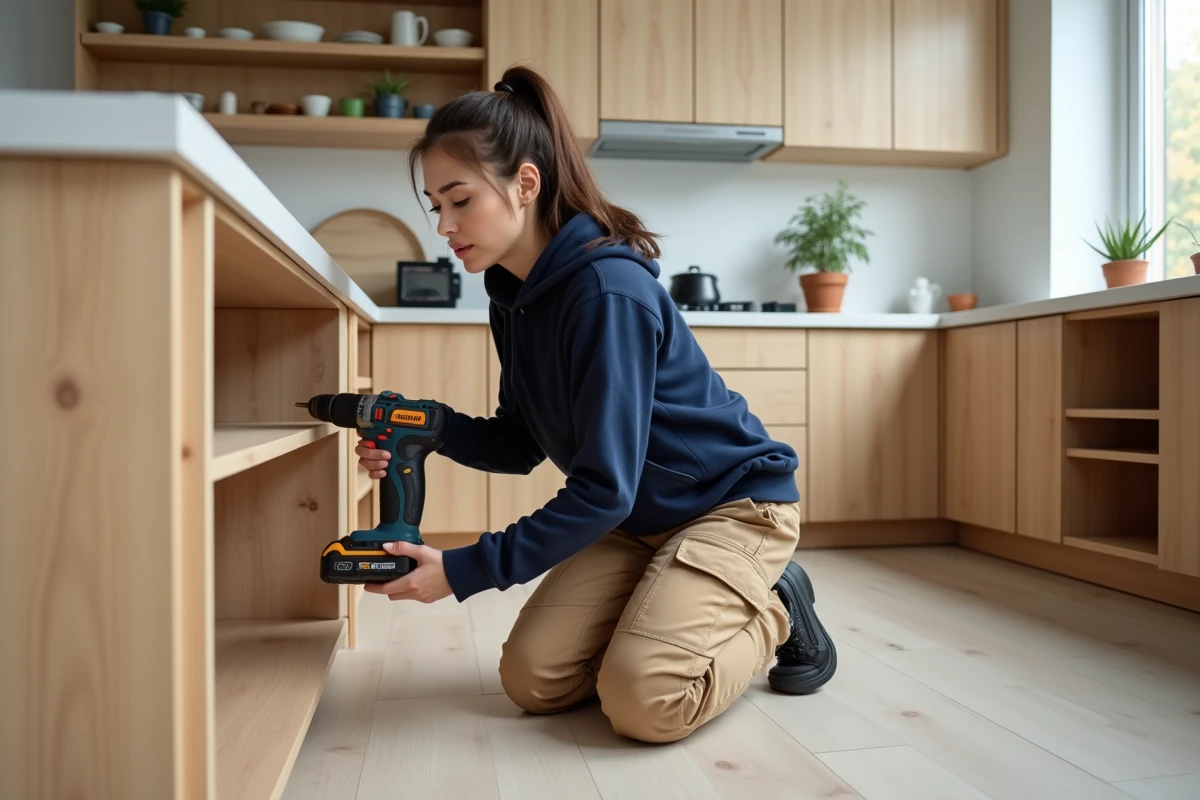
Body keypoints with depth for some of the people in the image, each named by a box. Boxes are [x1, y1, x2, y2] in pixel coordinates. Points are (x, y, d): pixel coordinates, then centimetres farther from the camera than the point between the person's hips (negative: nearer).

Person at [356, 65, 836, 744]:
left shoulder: (607, 290, -28)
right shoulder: (512, 295, 0)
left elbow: (604, 488, -28)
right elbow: (520, 443, 5)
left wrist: (465, 572, -24)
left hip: (734, 501, -7)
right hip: (637, 516, 8)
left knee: (643, 702, -23)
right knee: (533, 680, -4)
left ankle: (774, 612, 5)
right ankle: (671, 609, 17)